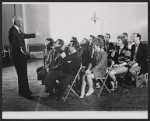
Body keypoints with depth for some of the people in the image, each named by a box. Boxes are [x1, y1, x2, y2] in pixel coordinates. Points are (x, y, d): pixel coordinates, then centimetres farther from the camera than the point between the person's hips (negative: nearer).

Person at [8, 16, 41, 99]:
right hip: (18, 55, -10)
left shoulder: (18, 30, 13)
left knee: (24, 73, 15)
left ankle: (25, 91, 24)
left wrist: (35, 35, 38)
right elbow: (13, 43, -23)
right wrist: (19, 48, -36)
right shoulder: (12, 30, -14)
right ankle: (23, 92, 2)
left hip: (22, 54, 10)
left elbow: (24, 36, 30)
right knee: (21, 74, -6)